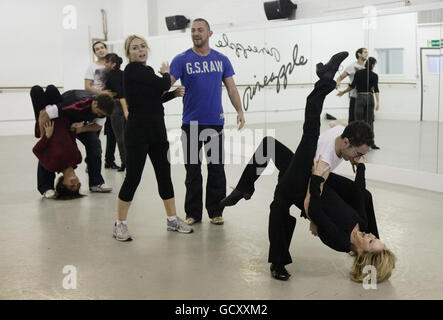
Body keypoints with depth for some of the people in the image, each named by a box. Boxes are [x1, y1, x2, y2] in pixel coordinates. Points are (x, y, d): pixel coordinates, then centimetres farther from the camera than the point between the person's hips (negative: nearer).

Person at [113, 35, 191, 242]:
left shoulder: (146, 70, 15)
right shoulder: (132, 69, -10)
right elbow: (163, 85, -16)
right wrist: (166, 73, 5)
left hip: (157, 130, 8)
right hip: (138, 132, -8)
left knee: (164, 175, 12)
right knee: (133, 178, -3)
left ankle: (172, 219, 23)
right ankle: (120, 224, 9)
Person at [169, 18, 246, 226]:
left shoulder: (221, 60, 7)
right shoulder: (182, 59, -1)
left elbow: (231, 88, 10)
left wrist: (239, 111, 0)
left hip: (215, 123, 2)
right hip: (191, 123, -1)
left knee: (217, 169, 7)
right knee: (193, 171, 6)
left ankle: (216, 212, 18)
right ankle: (193, 213, 17)